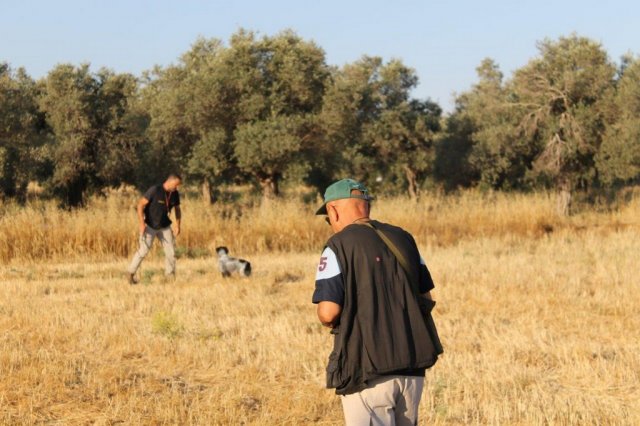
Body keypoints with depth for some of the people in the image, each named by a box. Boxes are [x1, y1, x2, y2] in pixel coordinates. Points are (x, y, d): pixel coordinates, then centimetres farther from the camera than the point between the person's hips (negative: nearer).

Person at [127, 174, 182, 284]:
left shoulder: (175, 194, -5)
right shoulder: (154, 190, -22)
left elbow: (177, 209, 12)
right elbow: (140, 205, -21)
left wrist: (178, 226, 4)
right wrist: (141, 223, -25)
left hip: (164, 226, 5)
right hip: (150, 225, -5)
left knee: (170, 251, -5)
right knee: (144, 250, -9)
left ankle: (170, 276, 4)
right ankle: (131, 273, 6)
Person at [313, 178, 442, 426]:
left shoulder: (339, 246, -8)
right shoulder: (403, 239, 10)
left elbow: (328, 312, -15)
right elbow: (427, 299, 14)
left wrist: (329, 321, 6)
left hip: (367, 371, -6)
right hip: (412, 367, 6)